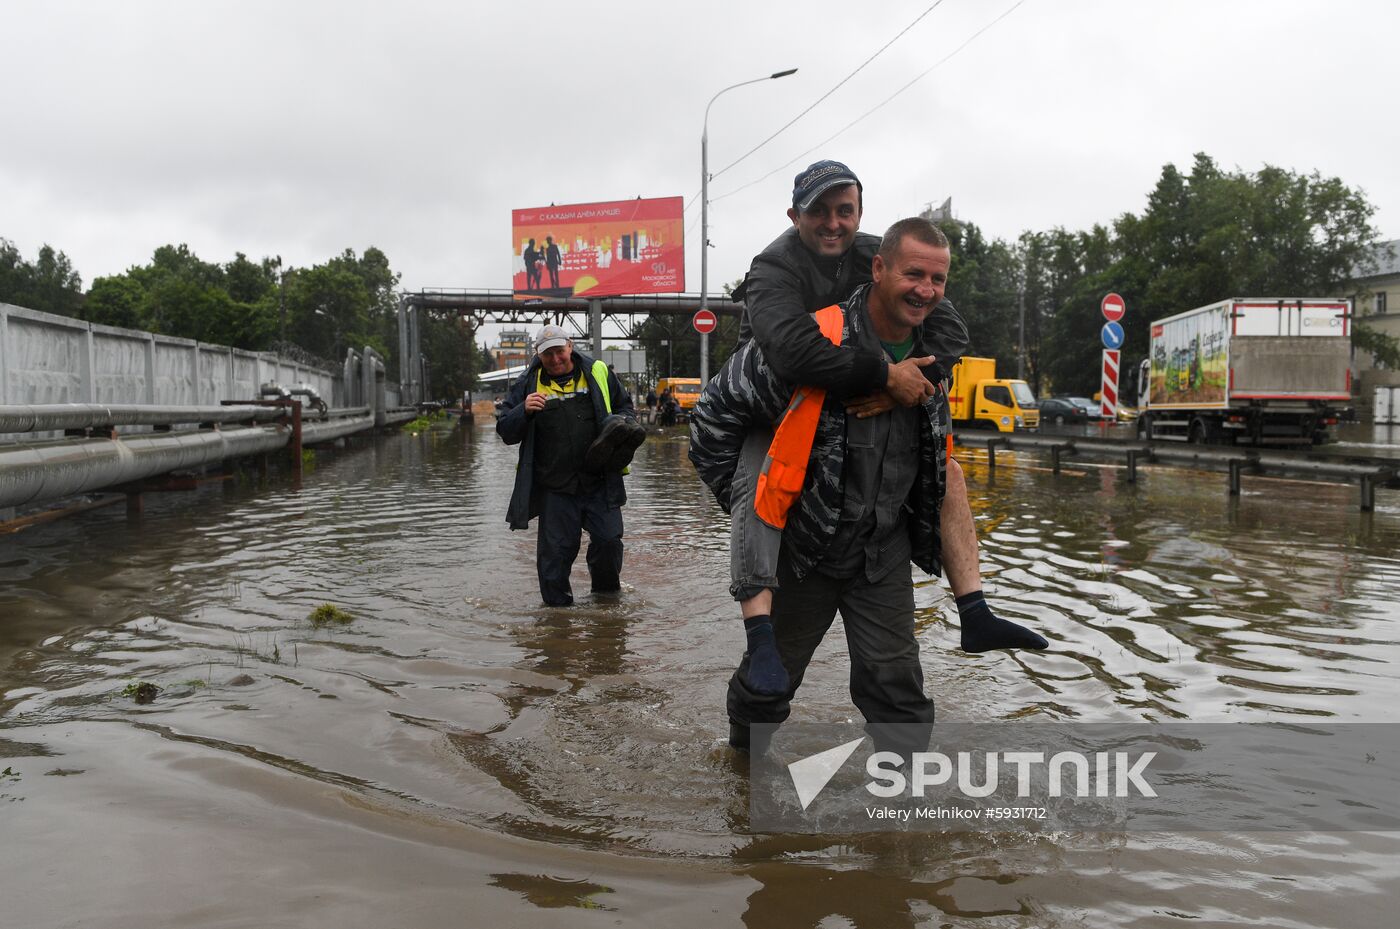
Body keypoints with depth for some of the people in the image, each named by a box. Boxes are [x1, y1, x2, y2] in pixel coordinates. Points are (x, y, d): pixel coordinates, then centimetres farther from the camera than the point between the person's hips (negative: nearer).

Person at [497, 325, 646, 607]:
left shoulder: (598, 373, 7)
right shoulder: (527, 385, 5)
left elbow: (624, 407, 21)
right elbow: (506, 432, 3)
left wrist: (624, 426, -2)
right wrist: (524, 412, -17)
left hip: (599, 481, 1)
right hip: (554, 487, -1)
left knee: (609, 539, -1)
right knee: (555, 548, 2)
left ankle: (607, 594, 23)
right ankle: (557, 605, 18)